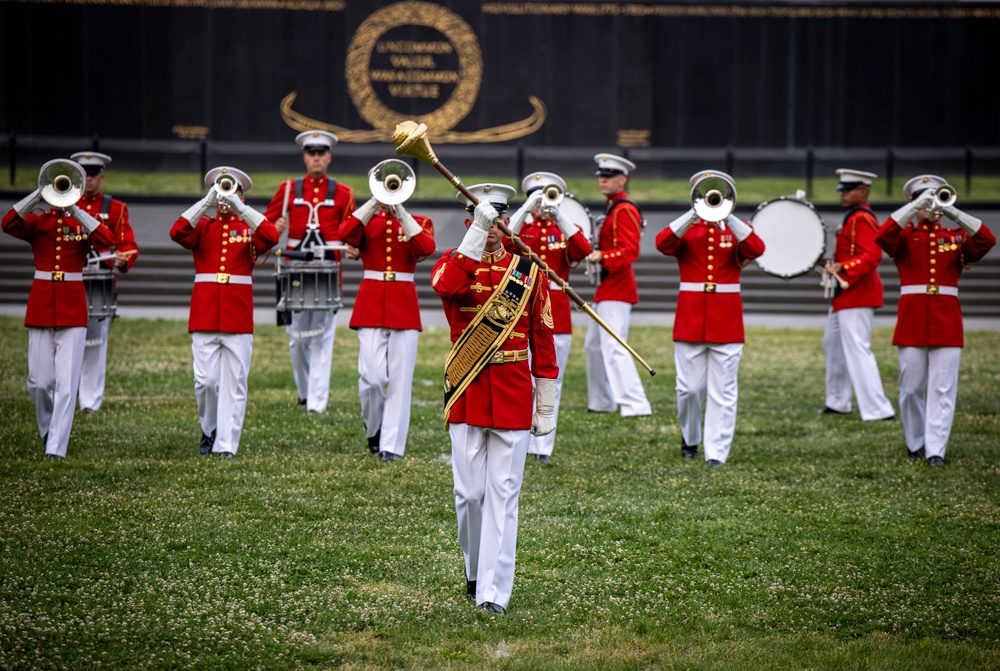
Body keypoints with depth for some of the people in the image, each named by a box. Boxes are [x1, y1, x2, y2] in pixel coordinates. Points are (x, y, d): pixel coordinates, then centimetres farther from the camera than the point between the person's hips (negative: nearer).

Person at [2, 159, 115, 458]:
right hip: (41, 305, 1)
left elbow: (107, 240, -16)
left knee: (67, 382, -8)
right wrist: (39, 196, -23)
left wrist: (74, 210, -18)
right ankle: (47, 428, 31)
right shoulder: (36, 220, 6)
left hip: (72, 307, -1)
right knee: (39, 382, 3)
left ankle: (56, 446, -7)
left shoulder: (83, 222, 6)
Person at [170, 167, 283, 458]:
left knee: (234, 382, -2)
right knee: (206, 380, -3)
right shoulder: (202, 227, 11)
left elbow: (272, 236, -14)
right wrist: (207, 203, -16)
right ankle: (209, 430, 20)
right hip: (204, 313, 1)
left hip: (238, 317, 0)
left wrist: (239, 207, -17)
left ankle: (226, 444, 0)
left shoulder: (249, 227, 9)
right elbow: (177, 232, -11)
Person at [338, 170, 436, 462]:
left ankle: (391, 445, 1)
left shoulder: (418, 223, 9)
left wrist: (399, 210, -14)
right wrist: (376, 202, -15)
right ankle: (372, 428, 15)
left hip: (404, 306, 1)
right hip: (371, 304, -1)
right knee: (372, 375, -11)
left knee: (400, 379, -3)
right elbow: (345, 233, -15)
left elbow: (426, 247, -14)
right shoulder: (365, 219, 9)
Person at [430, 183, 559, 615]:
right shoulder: (455, 262, 4)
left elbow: (543, 340, 8)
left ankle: (493, 592, -3)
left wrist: (546, 407, 6)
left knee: (503, 495, -3)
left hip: (513, 397, 0)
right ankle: (476, 570, 27)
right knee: (469, 494, 4)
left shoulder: (528, 271, 6)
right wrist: (477, 232, -27)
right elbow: (445, 285, -23)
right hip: (466, 395, 0)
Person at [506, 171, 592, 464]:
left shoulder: (567, 230, 8)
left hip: (556, 315, 1)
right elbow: (503, 242, -18)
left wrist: (557, 214, -24)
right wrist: (527, 209, -26)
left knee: (550, 382, 4)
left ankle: (544, 446, 8)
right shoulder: (519, 228, 6)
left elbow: (582, 250, -15)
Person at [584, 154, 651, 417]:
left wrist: (602, 257, -35)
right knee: (594, 346, 18)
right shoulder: (611, 208, 16)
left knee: (614, 347, -18)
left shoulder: (624, 210, -14)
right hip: (607, 288, 11)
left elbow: (630, 251, -23)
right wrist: (592, 252, 12)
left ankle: (636, 405, -24)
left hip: (617, 290, -11)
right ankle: (601, 402, 28)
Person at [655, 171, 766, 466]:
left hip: (726, 319, 0)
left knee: (723, 391, -3)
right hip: (690, 317, 0)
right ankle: (689, 439, 25)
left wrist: (727, 216, -22)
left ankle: (717, 451, -3)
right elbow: (663, 243, -15)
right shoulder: (685, 228, 8)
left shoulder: (736, 229, 8)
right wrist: (695, 215, -22)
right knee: (690, 388, 2)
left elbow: (756, 249, -14)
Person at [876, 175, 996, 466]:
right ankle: (915, 444, 20)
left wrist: (953, 212, -16)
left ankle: (936, 450, -7)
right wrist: (916, 206, -19)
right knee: (911, 389, 4)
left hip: (947, 321, 1)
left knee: (943, 389, -5)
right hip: (912, 319, -1)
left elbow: (987, 240, -7)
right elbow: (883, 236, -15)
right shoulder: (904, 235, 8)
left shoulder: (957, 237, 12)